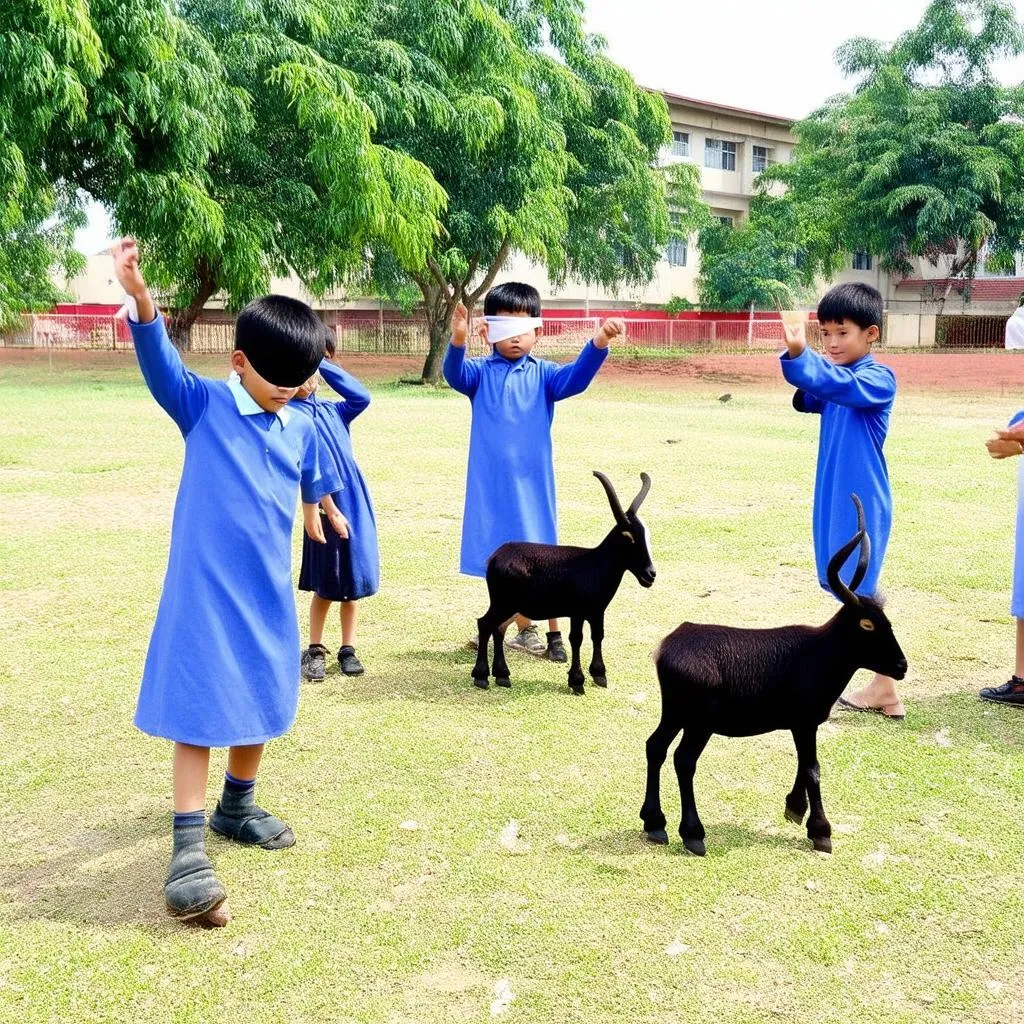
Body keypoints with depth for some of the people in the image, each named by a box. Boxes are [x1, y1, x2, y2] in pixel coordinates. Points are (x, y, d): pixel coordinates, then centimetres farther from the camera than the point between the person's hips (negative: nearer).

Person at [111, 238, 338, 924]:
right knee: (199, 706, -7)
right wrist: (140, 296, -44)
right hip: (204, 585, -5)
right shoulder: (204, 405, -8)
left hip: (270, 588, 6)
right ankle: (189, 848, -4)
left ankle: (238, 807, 35)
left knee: (262, 700, 15)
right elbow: (161, 362, -26)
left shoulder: (303, 428, 6)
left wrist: (315, 511, 45)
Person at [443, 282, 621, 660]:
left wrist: (599, 343, -34)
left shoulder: (542, 374, 1)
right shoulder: (481, 373, 1)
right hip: (491, 484, 1)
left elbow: (576, 377, -16)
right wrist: (458, 341, -41)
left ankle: (554, 636, 15)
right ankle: (525, 632, 26)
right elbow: (455, 375, -19)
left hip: (532, 482, -1)